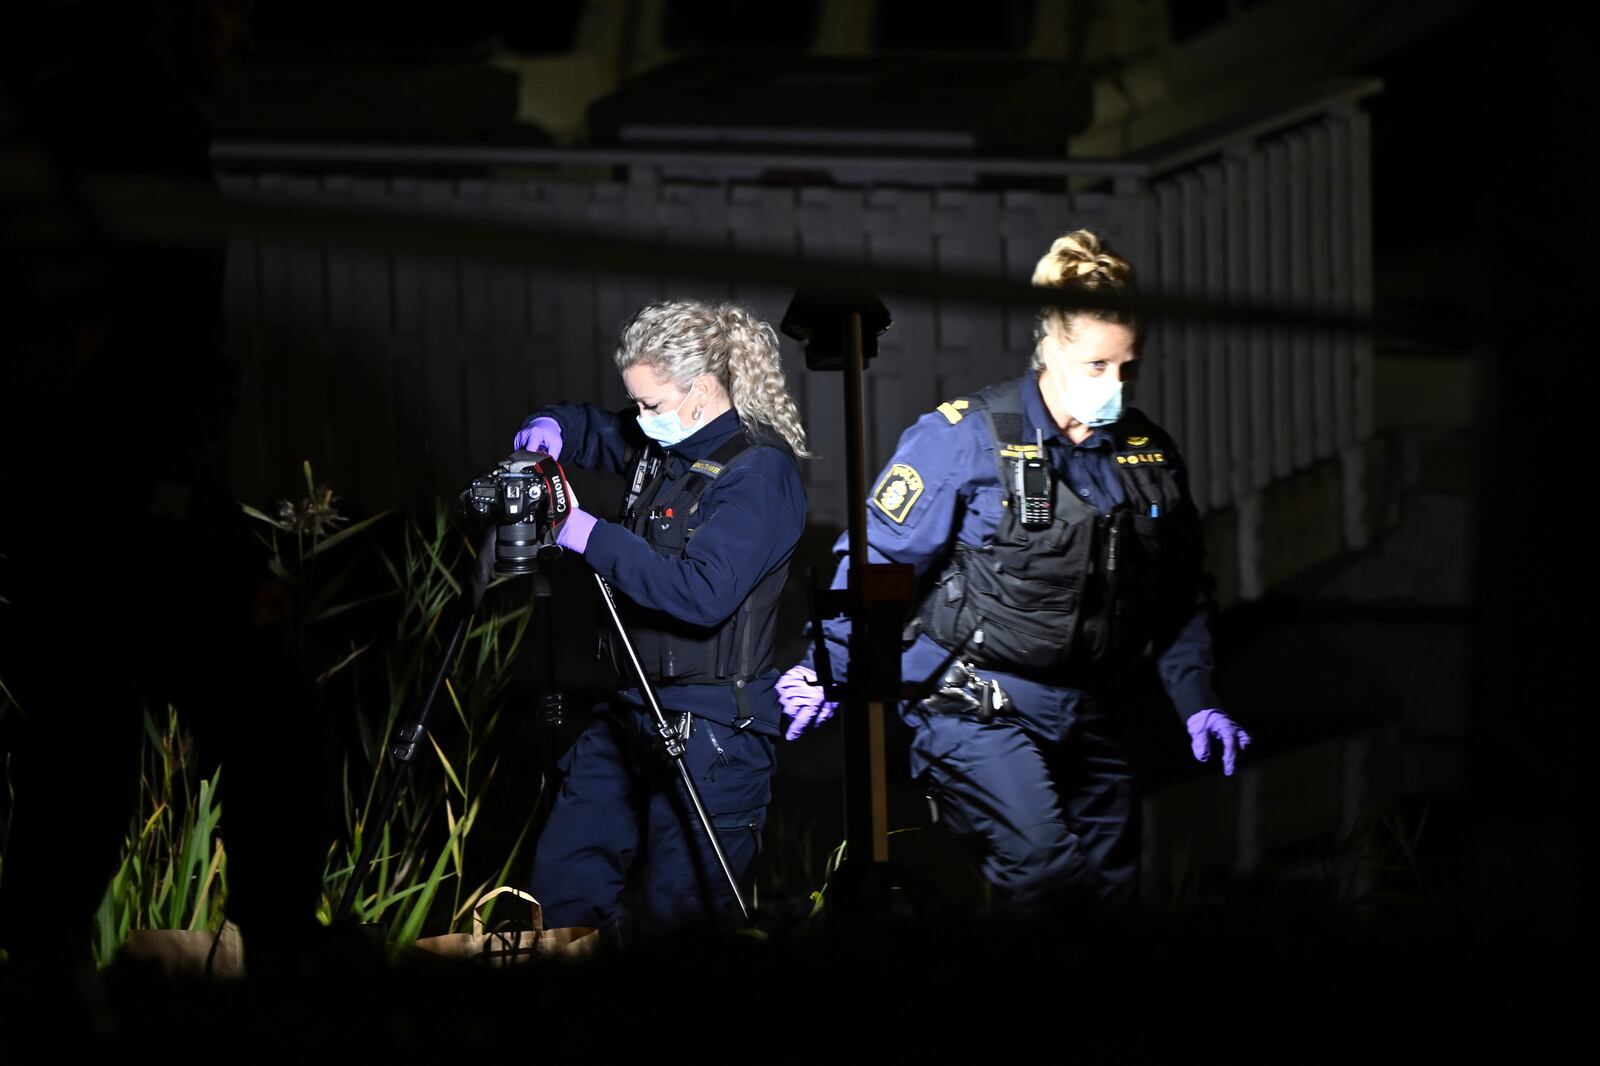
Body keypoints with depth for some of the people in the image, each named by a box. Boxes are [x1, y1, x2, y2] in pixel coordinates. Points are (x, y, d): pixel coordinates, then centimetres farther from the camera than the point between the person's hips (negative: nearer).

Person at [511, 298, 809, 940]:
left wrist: (589, 537, -21)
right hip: (635, 713, 9)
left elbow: (704, 593, -25)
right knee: (560, 893, 7)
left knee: (672, 922, -8)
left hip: (713, 729, -9)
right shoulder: (658, 448, 10)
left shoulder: (759, 471, -14)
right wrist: (551, 427, 6)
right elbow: (592, 429, 31)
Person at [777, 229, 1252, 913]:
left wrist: (1197, 701, 10)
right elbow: (879, 554, -7)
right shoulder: (966, 439, -10)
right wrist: (828, 669, -11)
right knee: (1041, 866, -27)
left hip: (1092, 718, 6)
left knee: (1109, 891, 9)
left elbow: (1183, 595, 18)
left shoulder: (1148, 453, 7)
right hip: (978, 708, -6)